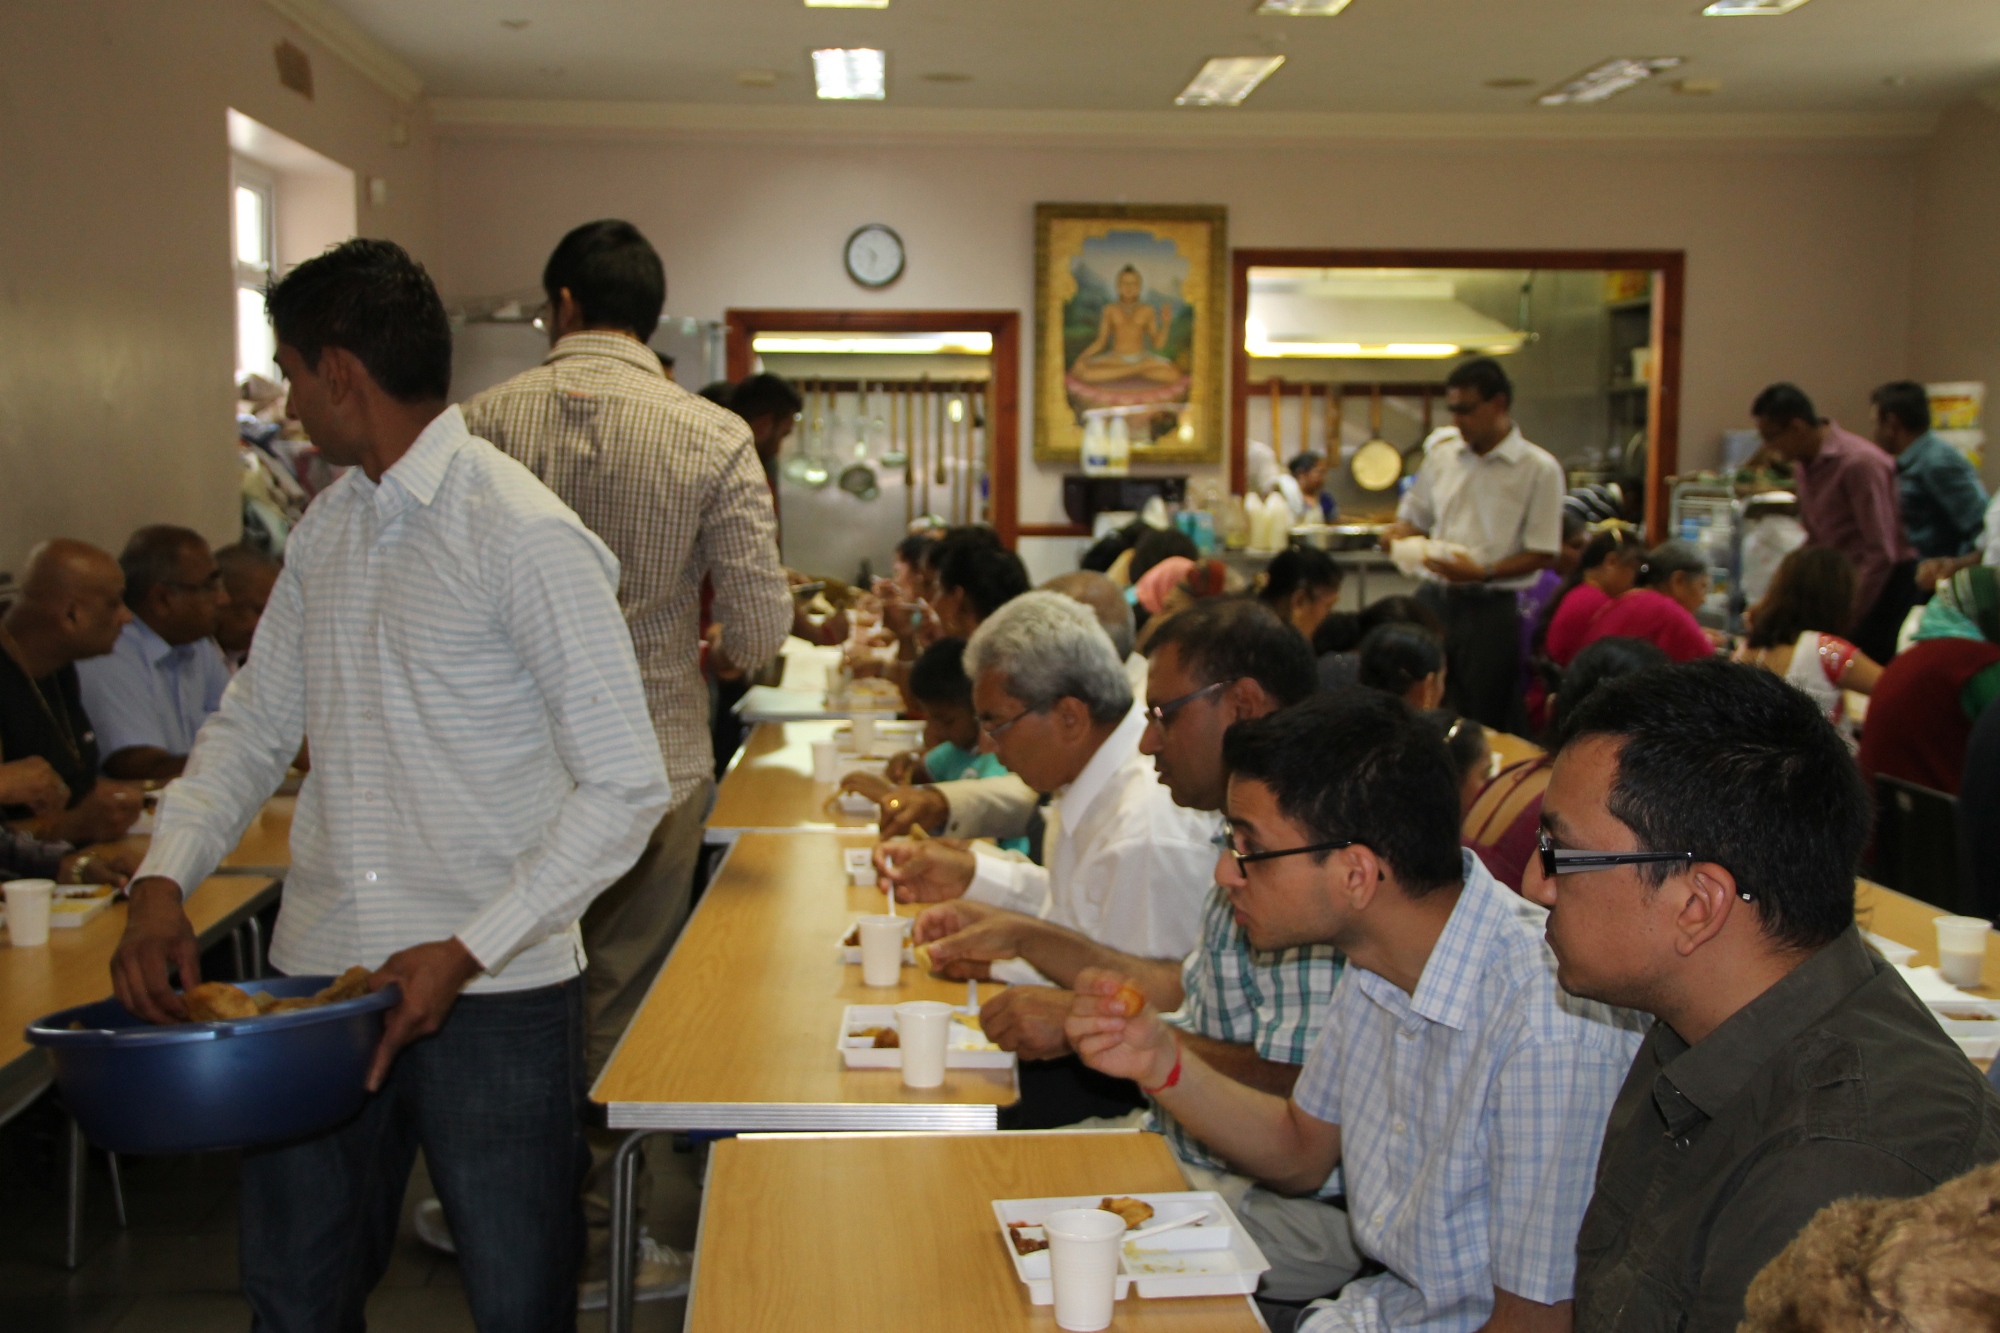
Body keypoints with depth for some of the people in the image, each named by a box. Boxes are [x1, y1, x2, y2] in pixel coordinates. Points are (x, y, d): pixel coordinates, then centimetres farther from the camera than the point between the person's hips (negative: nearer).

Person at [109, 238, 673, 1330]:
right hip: (317, 978, 7)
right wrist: (160, 883, 1)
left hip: (492, 995, -6)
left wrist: (467, 952, -20)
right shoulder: (327, 527, 10)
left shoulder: (524, 536, -14)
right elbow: (253, 724, 16)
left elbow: (625, 789, -16)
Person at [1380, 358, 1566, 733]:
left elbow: (1543, 555, -7)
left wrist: (1484, 572, -20)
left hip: (1491, 609, -4)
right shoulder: (1442, 456, 12)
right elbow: (1414, 516, 23)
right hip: (1435, 599, 4)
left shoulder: (1539, 468, -4)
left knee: (1485, 725, 0)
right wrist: (1398, 534, -1)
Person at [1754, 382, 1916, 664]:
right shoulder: (1803, 463, 6)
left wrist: (1849, 619, -17)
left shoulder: (1859, 463, -20)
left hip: (1886, 579, -8)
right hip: (1841, 577, 8)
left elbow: (1881, 553, -20)